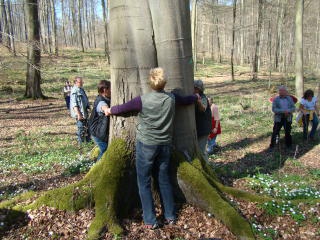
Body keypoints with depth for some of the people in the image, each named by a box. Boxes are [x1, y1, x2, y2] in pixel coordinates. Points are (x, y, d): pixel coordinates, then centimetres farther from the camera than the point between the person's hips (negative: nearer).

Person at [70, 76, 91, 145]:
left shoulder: (82, 90, 13)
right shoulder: (74, 91, -16)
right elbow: (74, 104, -21)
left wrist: (88, 108, 19)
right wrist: (78, 114, -26)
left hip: (85, 113, 9)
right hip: (80, 114, -9)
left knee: (87, 127, 18)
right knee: (81, 129, -3)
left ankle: (88, 140, 31)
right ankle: (81, 143, 8)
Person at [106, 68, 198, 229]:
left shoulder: (143, 100, -15)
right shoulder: (171, 98, -3)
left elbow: (121, 109, -3)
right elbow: (187, 100, 16)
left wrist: (109, 110, 17)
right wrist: (196, 96, 38)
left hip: (146, 145, -4)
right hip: (165, 145, 4)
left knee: (144, 182, 6)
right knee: (164, 180, 17)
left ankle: (150, 221, 9)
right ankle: (170, 216, 25)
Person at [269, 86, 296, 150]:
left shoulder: (290, 99, 5)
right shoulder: (276, 99, -3)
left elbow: (293, 108, 1)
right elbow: (274, 109, -12)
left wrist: (288, 111, -20)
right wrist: (283, 111, -23)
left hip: (287, 119, 2)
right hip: (278, 119, -2)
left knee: (288, 133, 12)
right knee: (275, 133, -2)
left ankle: (289, 145, 28)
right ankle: (272, 146, 7)